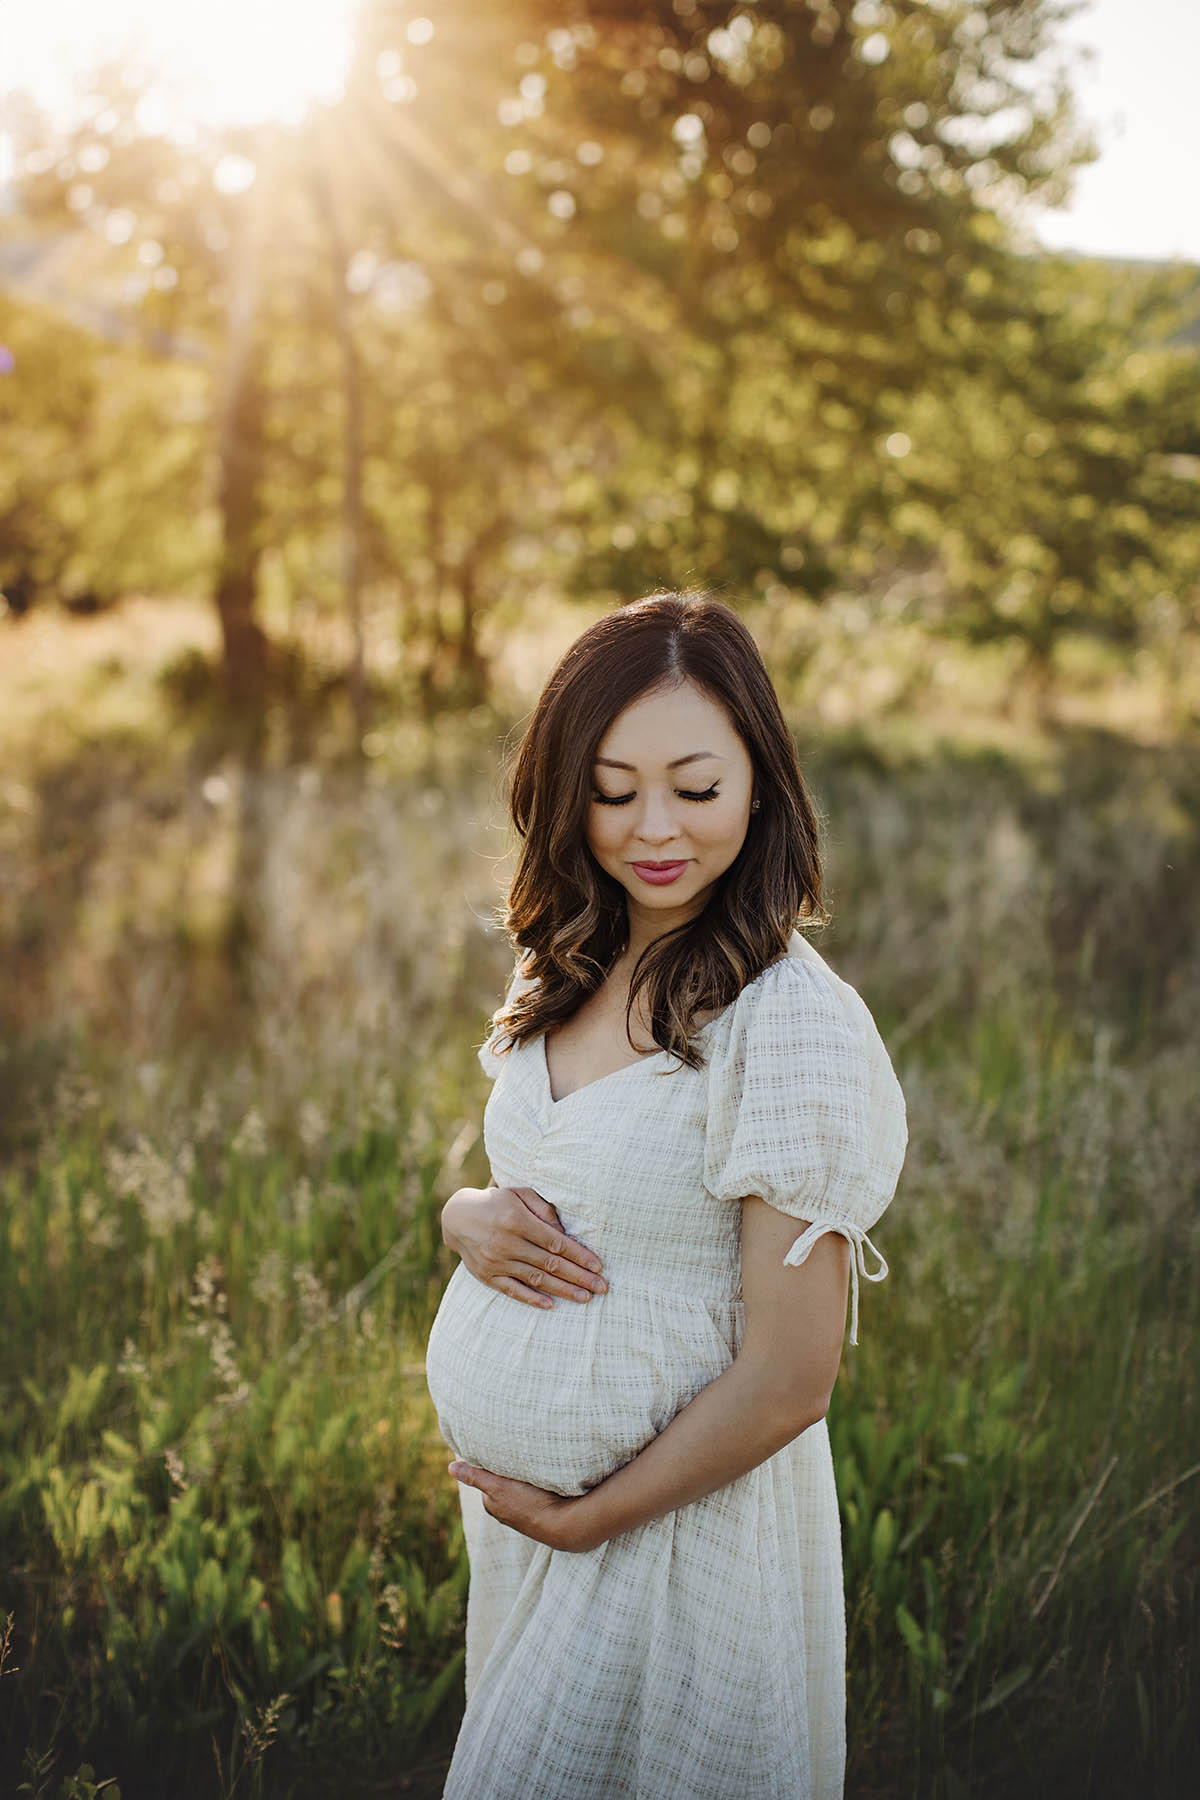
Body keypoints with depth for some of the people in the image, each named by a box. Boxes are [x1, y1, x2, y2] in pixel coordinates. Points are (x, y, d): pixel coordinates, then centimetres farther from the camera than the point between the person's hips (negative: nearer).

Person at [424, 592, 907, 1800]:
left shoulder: (792, 1020, -24)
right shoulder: (570, 975, -1)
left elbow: (788, 1383, -22)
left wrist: (584, 1520, -12)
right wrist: (472, 1219, -10)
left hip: (682, 1516, -7)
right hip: (506, 1483, 7)